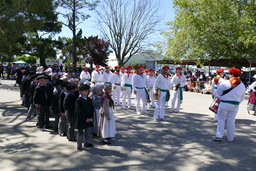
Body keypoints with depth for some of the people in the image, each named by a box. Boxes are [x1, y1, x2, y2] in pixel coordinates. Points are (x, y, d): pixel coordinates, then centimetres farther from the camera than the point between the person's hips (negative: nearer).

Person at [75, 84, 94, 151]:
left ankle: (86, 142, 30)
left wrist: (91, 117, -5)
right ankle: (79, 146, 10)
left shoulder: (89, 100, 6)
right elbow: (79, 111, -15)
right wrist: (85, 118, -15)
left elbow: (92, 109, 7)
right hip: (80, 119, -6)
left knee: (87, 131, 15)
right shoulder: (78, 100, -12)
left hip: (89, 119, 6)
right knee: (80, 132, 1)